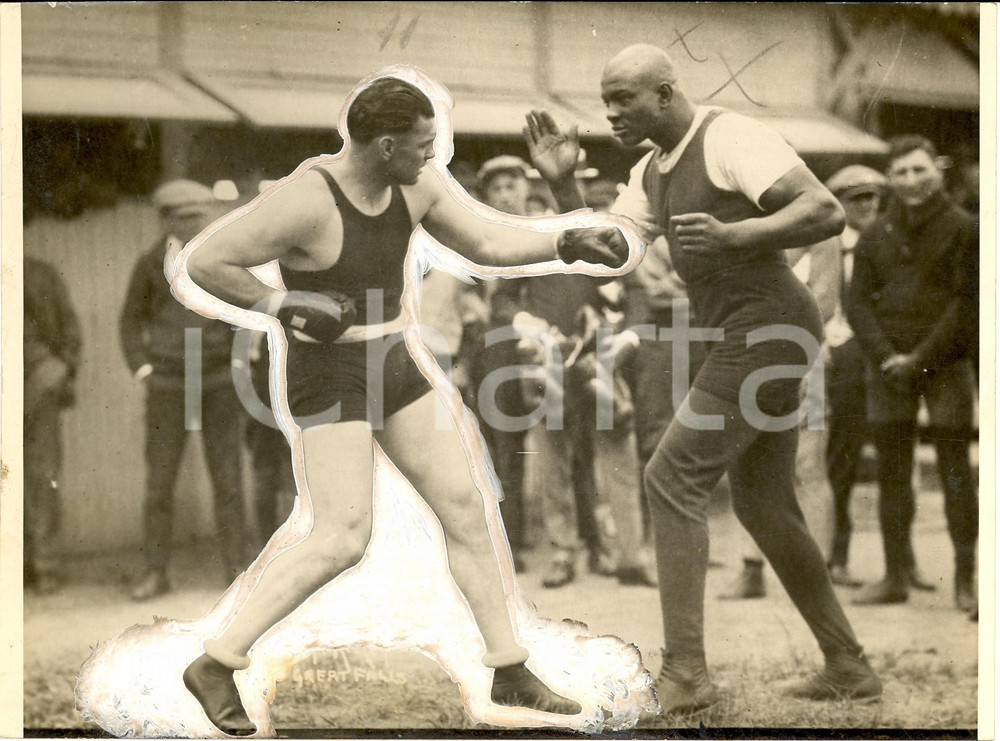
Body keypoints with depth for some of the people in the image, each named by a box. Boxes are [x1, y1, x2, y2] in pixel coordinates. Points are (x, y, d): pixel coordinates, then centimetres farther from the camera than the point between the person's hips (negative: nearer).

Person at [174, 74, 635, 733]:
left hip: (392, 367, 8)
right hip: (330, 379, -8)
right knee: (342, 541, -16)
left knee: (465, 508, 6)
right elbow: (202, 264, -19)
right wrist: (284, 307, -21)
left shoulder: (414, 184, -1)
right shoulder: (305, 201, -24)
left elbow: (488, 242, 9)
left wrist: (569, 244, -4)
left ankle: (511, 673, 17)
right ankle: (217, 664, -4)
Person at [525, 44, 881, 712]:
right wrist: (561, 182, -2)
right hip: (754, 338, 11)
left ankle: (684, 672, -13)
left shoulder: (732, 136, -13)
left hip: (767, 332, -11)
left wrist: (732, 236, -35)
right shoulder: (655, 172, 18)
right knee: (763, 508, 17)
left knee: (672, 480, -12)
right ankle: (848, 666, 23)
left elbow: (828, 213, -21)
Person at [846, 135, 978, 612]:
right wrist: (887, 357, -8)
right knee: (891, 474, 5)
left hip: (946, 365, -4)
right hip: (888, 371, 4)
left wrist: (921, 357, -13)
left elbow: (966, 302, -8)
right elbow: (857, 303, 6)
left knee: (955, 473, -5)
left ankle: (965, 579, 0)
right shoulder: (875, 237, 10)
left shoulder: (962, 229, -2)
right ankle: (895, 577, 11)